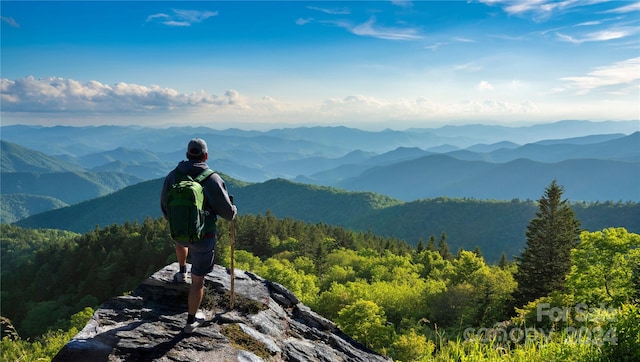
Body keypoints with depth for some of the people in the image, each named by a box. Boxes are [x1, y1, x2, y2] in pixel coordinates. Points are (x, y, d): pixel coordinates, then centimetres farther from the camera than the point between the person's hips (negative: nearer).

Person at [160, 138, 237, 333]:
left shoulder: (172, 176, -7)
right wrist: (234, 210, 10)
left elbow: (165, 207, 6)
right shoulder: (212, 179, -20)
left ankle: (181, 272, 57)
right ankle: (191, 321, 20)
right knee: (198, 280, 10)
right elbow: (227, 212, -14)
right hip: (203, 236, -4)